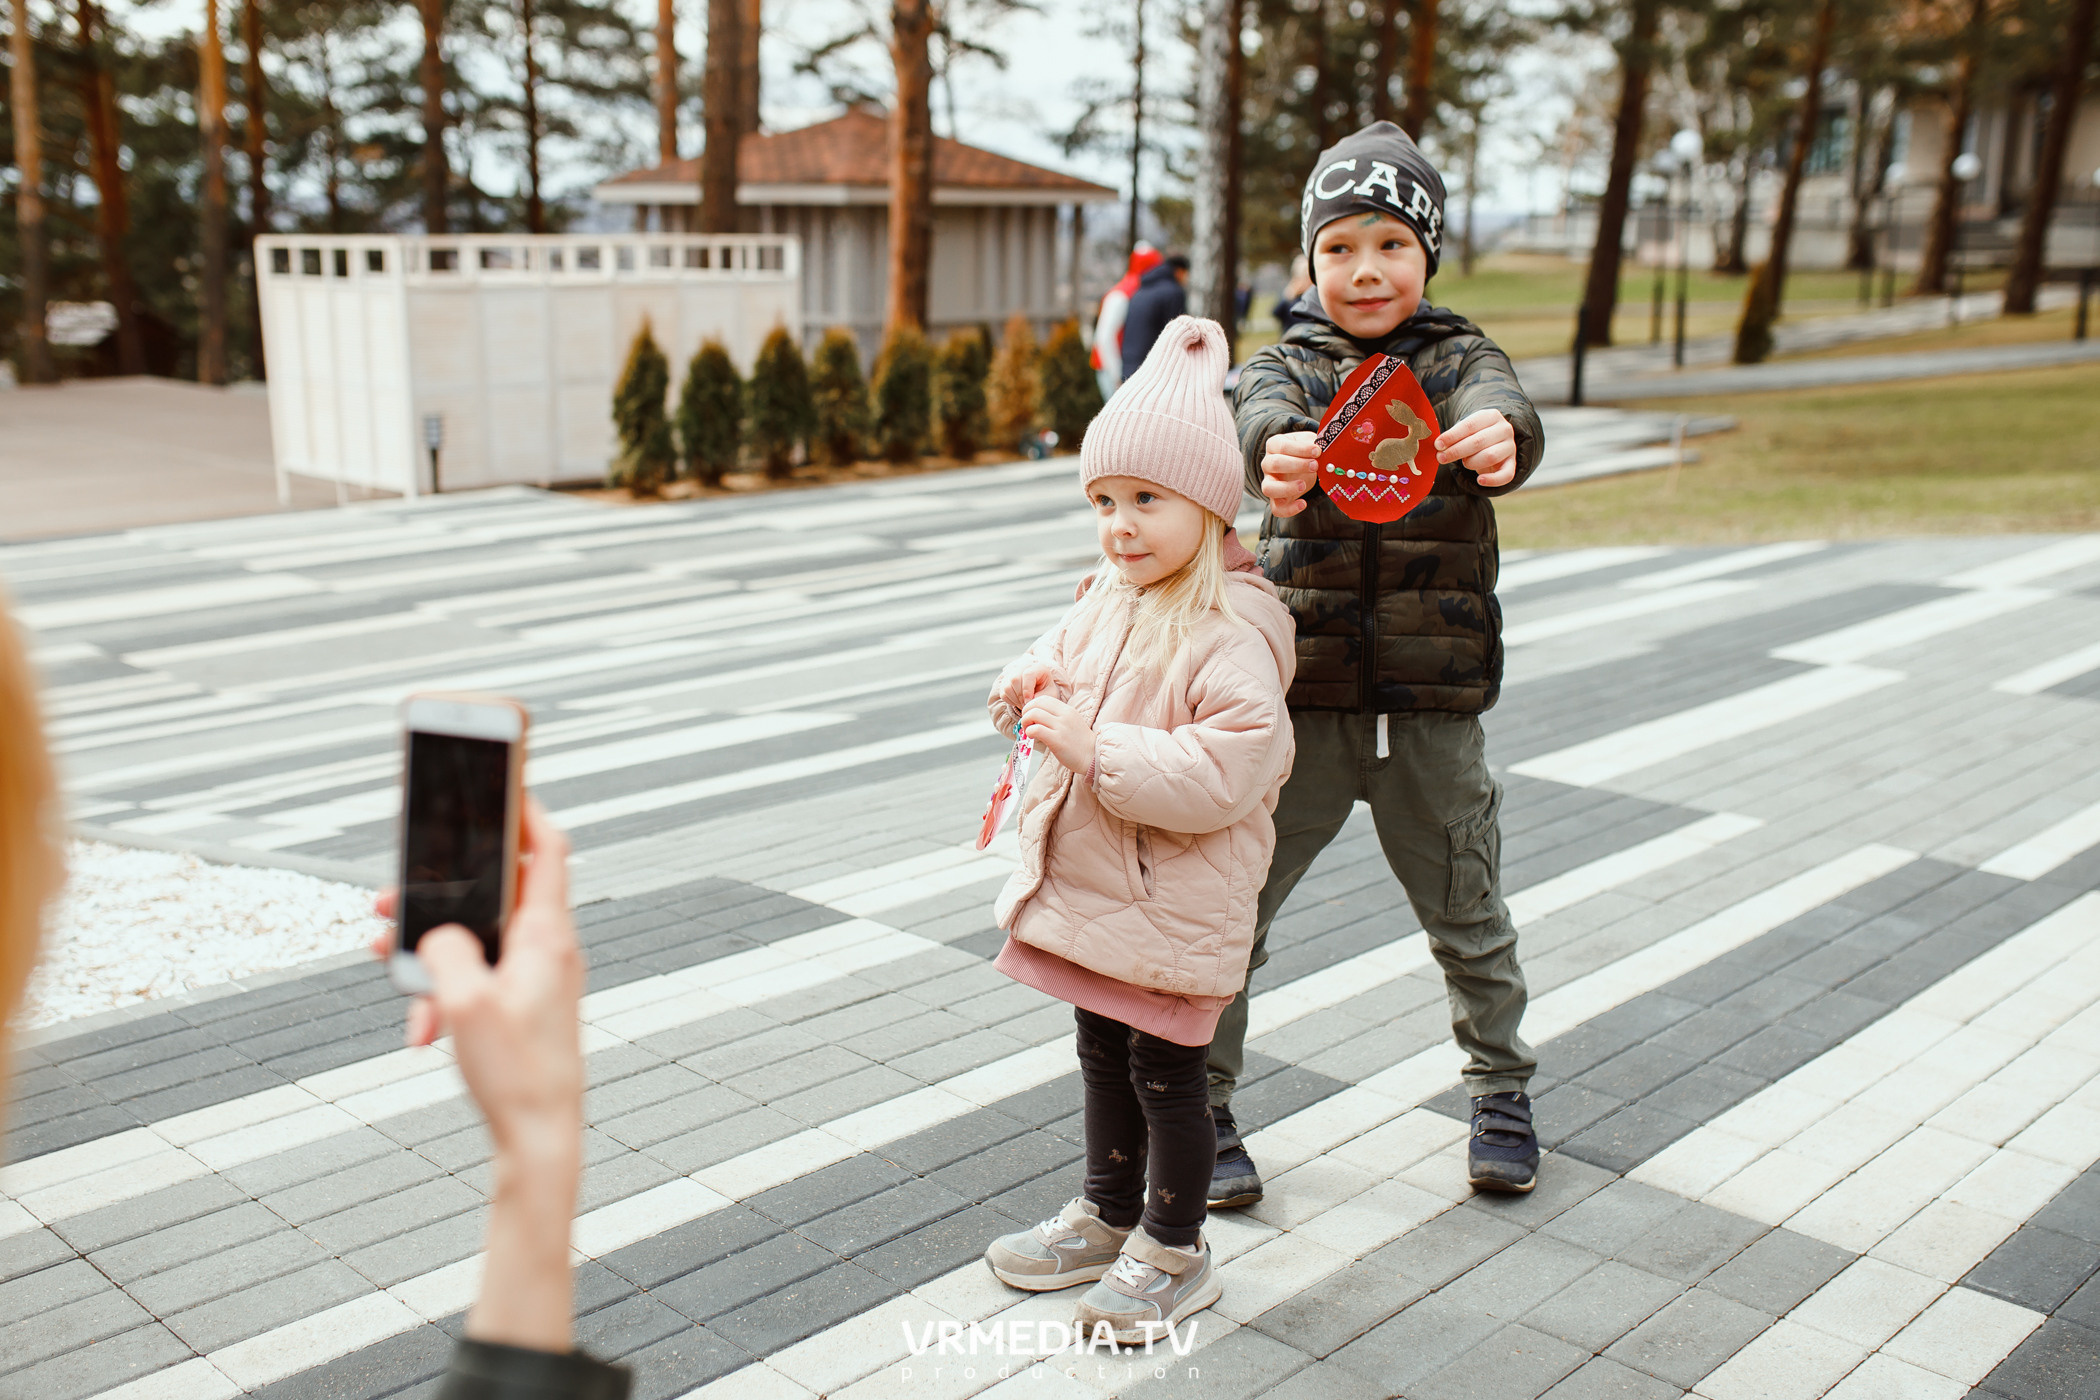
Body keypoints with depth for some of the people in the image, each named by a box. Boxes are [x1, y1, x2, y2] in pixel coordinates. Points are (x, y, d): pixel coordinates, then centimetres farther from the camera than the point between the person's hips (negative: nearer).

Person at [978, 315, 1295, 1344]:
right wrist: (1032, 684, -3)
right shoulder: (1110, 595, 3)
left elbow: (1222, 773, -31)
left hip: (1177, 903, -8)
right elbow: (1066, 652, 21)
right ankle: (1108, 1215, 41)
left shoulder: (1230, 634, -24)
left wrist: (1094, 747, -33)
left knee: (1165, 1069, 6)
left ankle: (1174, 1252, 26)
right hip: (1093, 883, 9)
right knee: (1103, 1053, 22)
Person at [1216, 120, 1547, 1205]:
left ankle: (1500, 1093, 37)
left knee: (1467, 915, 14)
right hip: (1297, 696, 0)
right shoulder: (1287, 362, 3)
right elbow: (1260, 413, -21)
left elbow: (1499, 406, -20)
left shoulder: (1459, 360, 4)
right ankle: (1201, 1107, 19)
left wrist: (1498, 434, -45)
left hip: (1431, 704, 1)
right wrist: (1279, 451, -46)